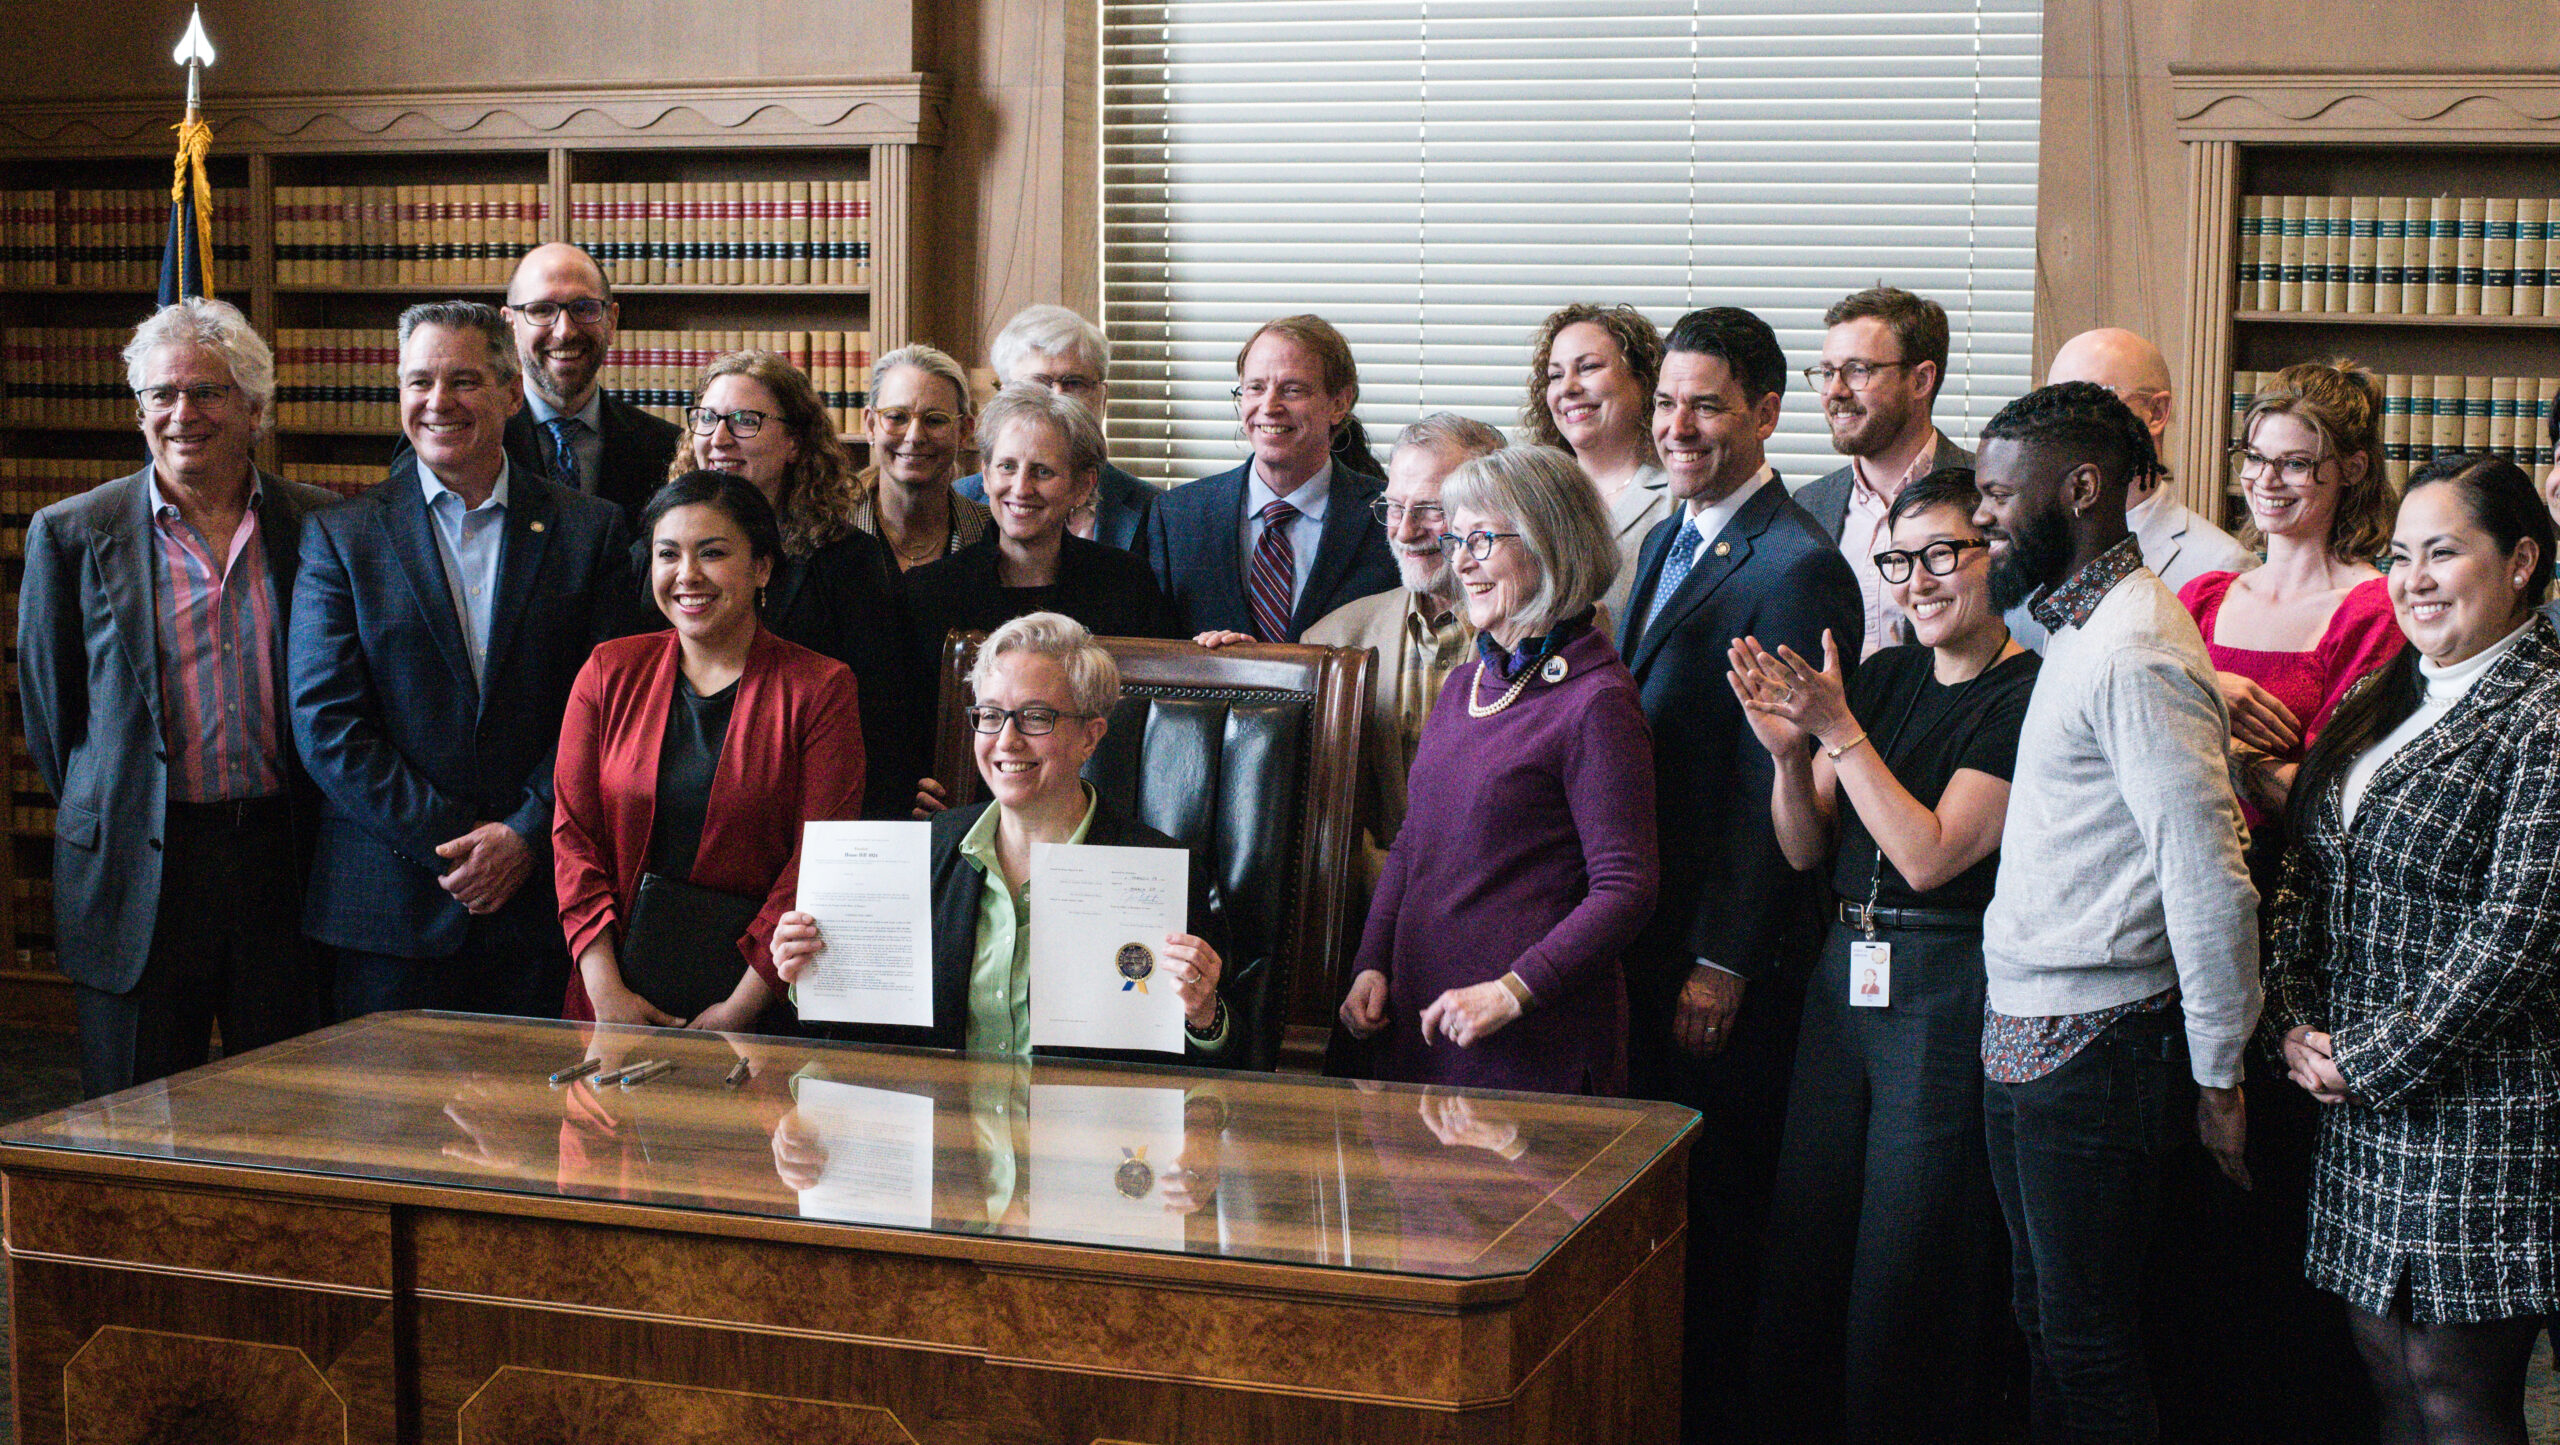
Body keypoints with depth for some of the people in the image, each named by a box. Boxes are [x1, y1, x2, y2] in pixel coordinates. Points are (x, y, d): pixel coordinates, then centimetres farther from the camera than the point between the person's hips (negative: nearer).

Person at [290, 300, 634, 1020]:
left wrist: (525, 834, -11)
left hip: (540, 897, 1)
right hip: (391, 904, 0)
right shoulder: (339, 536, 4)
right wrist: (451, 840, -11)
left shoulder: (591, 529, 6)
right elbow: (325, 724, -4)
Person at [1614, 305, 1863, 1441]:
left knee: (1713, 1198, 3)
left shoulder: (1796, 568, -15)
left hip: (1725, 944, -8)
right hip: (1648, 923, 8)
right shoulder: (1667, 540, 13)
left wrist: (1723, 961, -17)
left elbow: (1776, 785, -17)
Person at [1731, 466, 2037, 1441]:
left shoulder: (2027, 697, -10)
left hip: (1950, 991, -7)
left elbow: (1930, 856, -16)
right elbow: (1805, 849, 10)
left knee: (1905, 1289, 1)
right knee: (1798, 1276, 10)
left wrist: (1840, 731, -17)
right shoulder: (1883, 677, 12)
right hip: (1843, 979, 7)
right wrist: (1790, 751, -8)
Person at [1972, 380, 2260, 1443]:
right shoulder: (2074, 627, 12)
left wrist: (2218, 1074, -16)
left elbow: (2209, 880, -21)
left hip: (2091, 1040, -10)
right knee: (2044, 1317, 17)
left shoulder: (2133, 651, -19)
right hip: (2024, 1029, 10)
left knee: (2086, 1341, 0)